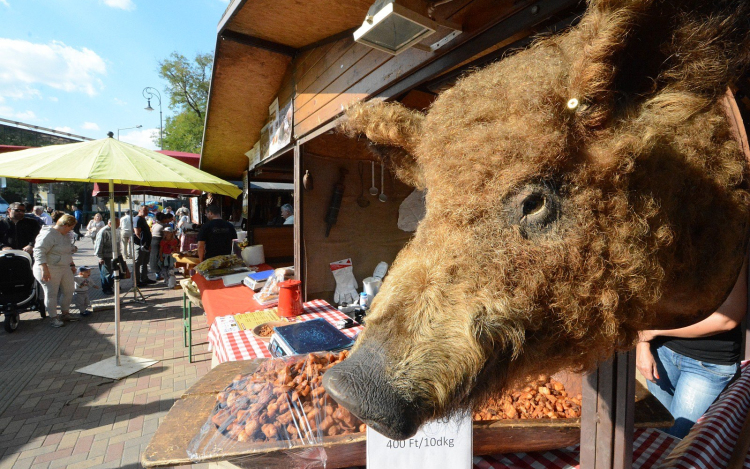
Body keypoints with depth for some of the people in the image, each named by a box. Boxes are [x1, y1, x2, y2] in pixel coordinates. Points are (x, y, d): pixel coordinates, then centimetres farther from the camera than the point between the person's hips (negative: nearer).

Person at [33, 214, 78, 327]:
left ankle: (65, 314, 25)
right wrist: (44, 269, -28)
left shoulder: (65, 235, 13)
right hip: (50, 270, -9)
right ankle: (54, 318, 9)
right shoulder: (48, 234, -17)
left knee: (69, 291, 11)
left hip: (65, 269, 9)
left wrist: (72, 265, 29)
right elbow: (39, 252, -23)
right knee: (51, 294, 0)